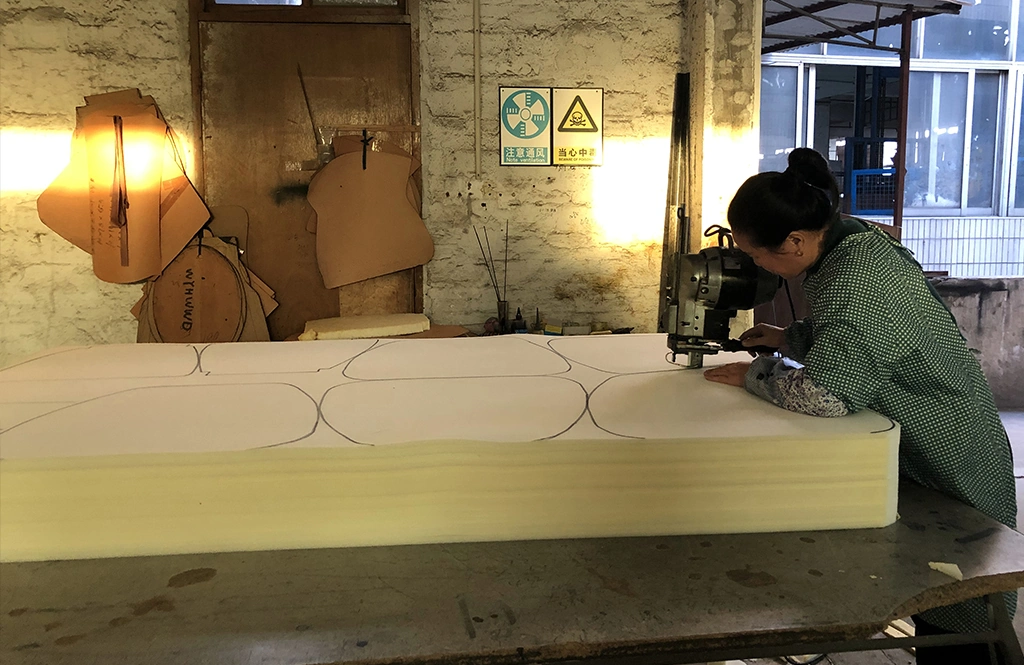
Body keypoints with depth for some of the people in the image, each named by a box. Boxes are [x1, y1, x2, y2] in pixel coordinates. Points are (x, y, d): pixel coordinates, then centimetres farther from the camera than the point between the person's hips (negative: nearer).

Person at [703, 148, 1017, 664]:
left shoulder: (856, 281, -32)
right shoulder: (852, 236, -1)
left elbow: (822, 394, -41)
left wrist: (752, 374, -23)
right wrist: (788, 338, 6)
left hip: (952, 468, -9)